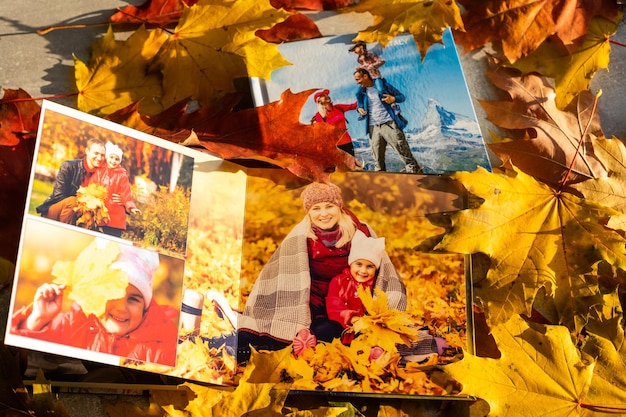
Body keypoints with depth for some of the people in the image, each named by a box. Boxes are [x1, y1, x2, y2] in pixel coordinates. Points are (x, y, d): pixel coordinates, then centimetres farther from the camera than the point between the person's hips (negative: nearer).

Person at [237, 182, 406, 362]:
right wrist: (301, 324, -25)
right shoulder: (300, 237, -13)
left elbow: (382, 270, -2)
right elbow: (294, 283, -16)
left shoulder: (359, 231, -9)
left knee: (327, 332, -30)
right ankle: (243, 341, -21)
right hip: (313, 301, -1)